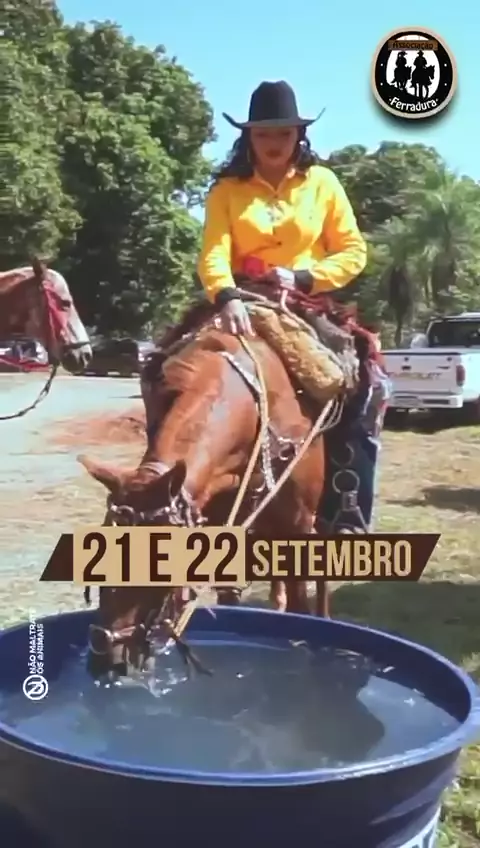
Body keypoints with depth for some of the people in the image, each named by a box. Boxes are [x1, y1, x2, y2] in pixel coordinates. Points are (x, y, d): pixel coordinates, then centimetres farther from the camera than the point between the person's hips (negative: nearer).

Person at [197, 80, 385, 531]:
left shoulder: (322, 182, 6)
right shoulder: (227, 189, 3)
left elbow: (353, 251, 3)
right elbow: (214, 253, -11)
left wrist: (304, 278, -14)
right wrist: (227, 298, -33)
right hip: (247, 310, 0)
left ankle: (348, 527, -5)